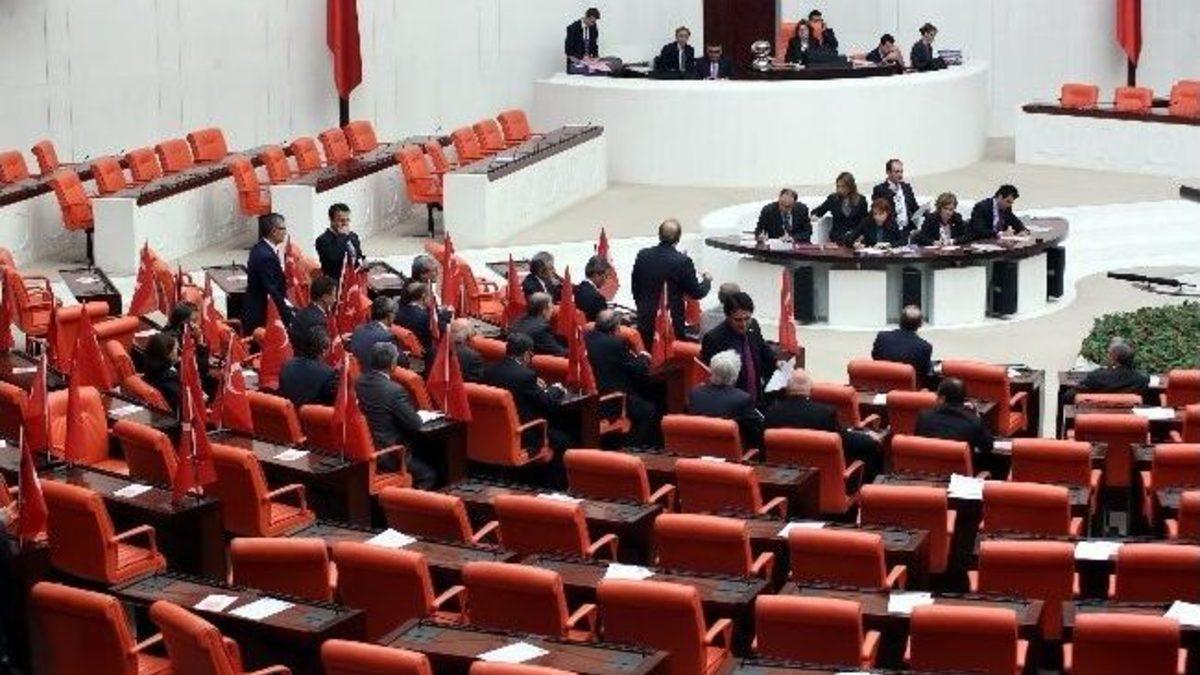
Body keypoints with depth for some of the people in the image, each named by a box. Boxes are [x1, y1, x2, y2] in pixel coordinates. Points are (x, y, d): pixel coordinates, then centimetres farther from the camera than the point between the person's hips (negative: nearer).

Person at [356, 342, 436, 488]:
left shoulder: (359, 383, -2)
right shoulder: (394, 390, -24)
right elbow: (415, 425, -18)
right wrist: (419, 416, 5)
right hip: (387, 456, -8)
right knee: (429, 475, 12)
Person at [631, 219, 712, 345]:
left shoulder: (643, 255, -3)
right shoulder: (683, 262, -15)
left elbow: (634, 287, 6)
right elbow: (697, 293, -7)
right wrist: (707, 281, 14)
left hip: (646, 320, 4)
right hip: (672, 323, -4)